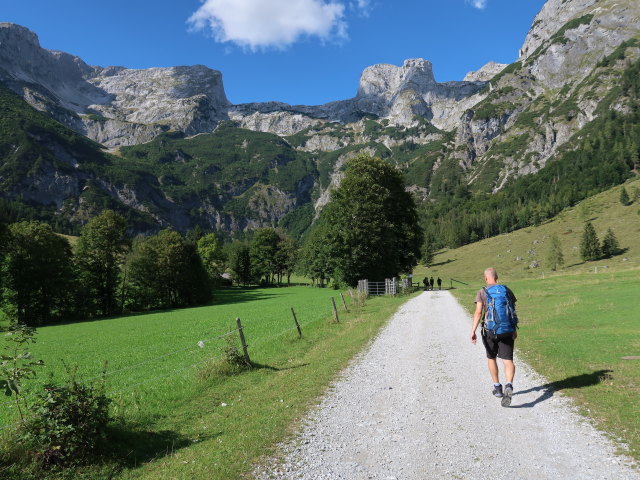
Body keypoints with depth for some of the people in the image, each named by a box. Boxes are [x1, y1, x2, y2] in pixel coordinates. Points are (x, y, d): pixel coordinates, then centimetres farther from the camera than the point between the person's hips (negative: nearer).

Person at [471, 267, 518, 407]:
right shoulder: (507, 290, 6)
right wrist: (514, 329, 20)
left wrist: (473, 331, -14)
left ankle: (497, 387, 27)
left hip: (490, 330, -1)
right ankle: (509, 385, -27)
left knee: (491, 358, 19)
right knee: (508, 361, -2)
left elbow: (478, 312, -13)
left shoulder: (482, 292, -3)